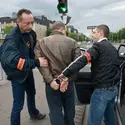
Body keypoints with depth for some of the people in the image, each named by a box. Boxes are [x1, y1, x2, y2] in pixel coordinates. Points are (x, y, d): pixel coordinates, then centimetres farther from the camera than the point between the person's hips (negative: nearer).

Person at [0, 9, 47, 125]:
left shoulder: (31, 33, -10)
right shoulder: (12, 37, -31)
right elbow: (12, 60, -44)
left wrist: (40, 57, -14)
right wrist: (36, 63, -45)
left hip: (28, 70, 8)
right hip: (17, 73, -7)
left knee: (31, 93, 27)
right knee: (18, 103, -3)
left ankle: (33, 113, 54)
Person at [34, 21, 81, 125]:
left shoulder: (41, 42, 1)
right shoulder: (72, 42, 0)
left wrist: (50, 80, -14)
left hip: (52, 82, -1)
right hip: (68, 81, 1)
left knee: (55, 110, 11)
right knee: (69, 108, 22)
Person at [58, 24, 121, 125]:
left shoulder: (99, 45, -13)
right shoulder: (112, 48, 15)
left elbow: (82, 60, -27)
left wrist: (65, 74, -32)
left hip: (102, 89, -9)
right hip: (113, 88, 9)